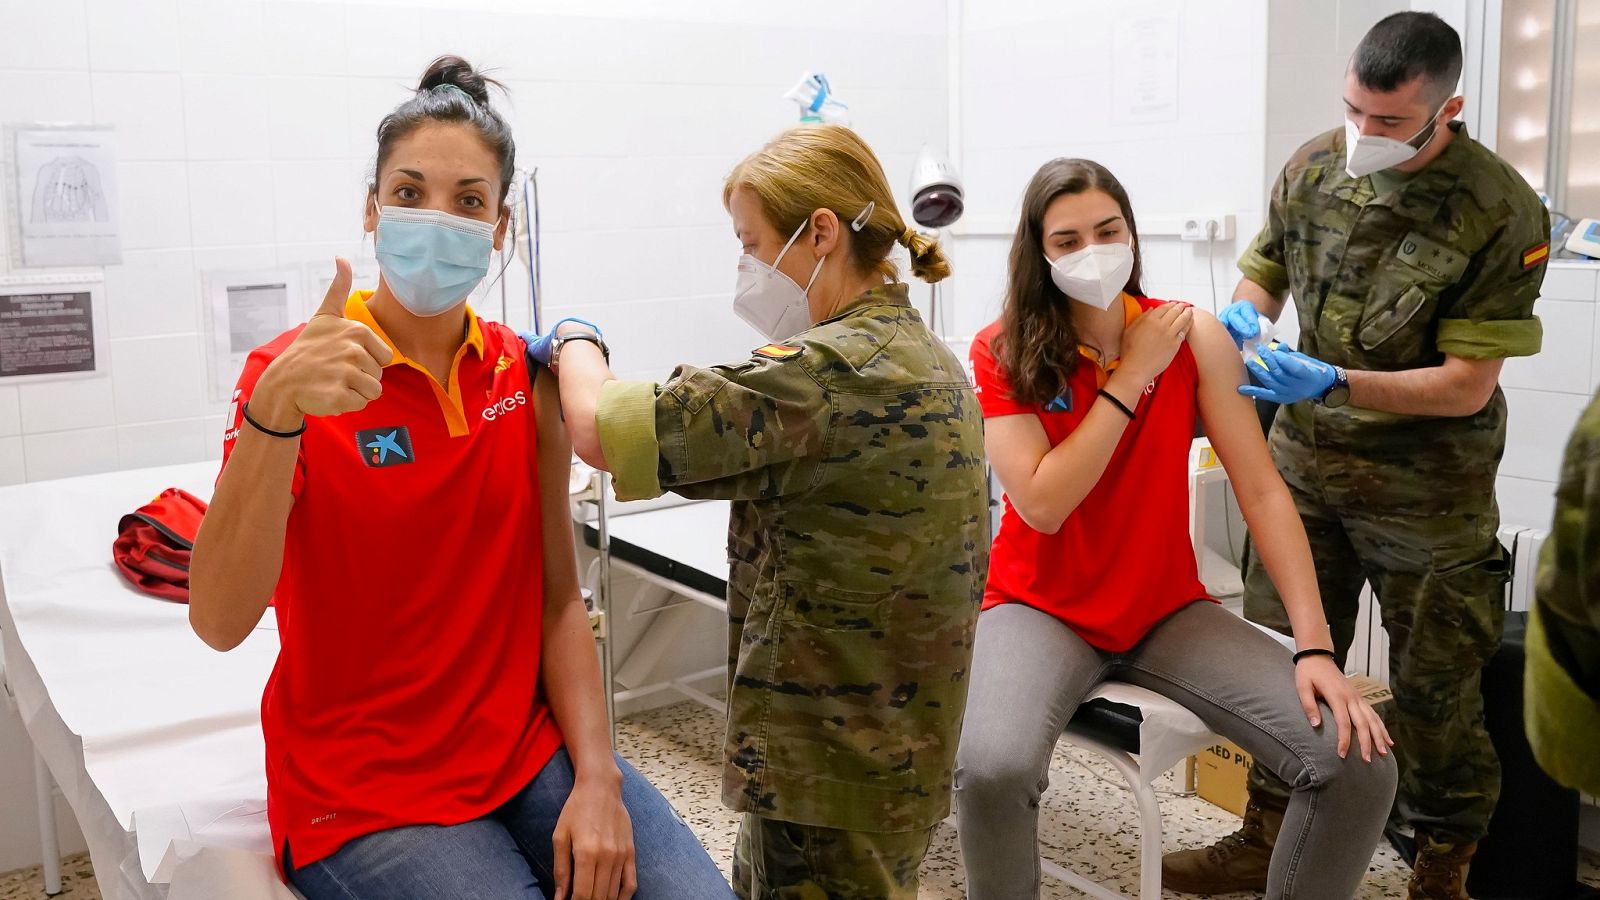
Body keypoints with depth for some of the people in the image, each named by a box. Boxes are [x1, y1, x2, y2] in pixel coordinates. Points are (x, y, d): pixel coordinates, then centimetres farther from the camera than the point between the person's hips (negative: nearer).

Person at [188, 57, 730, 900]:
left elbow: (558, 598, 2)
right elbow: (219, 621, -23)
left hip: (529, 752, 4)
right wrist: (276, 411, -37)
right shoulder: (294, 373, -11)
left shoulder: (525, 375, 2)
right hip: (362, 793, -3)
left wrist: (597, 779, -9)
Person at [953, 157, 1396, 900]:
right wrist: (1131, 375, -18)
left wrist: (1315, 645, -16)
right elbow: (1042, 506, -19)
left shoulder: (1194, 336, -5)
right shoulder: (1001, 353, -10)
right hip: (1042, 608, -2)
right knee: (992, 770, -33)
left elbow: (1262, 492, -7)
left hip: (1170, 610, 3)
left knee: (1360, 766, -14)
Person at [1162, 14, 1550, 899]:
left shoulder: (1501, 212, -18)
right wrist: (1243, 312, -13)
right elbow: (1264, 272, 11)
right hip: (1306, 460, 4)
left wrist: (1333, 382, -29)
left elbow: (1466, 387, -18)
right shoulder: (1314, 166, -4)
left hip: (1424, 485, -4)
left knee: (1433, 686, 9)